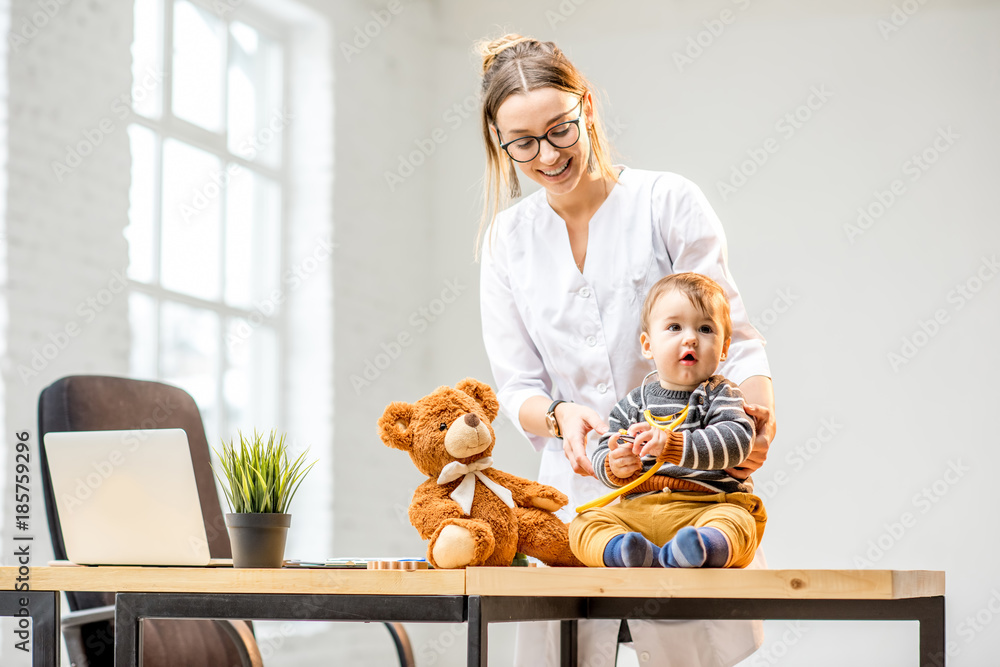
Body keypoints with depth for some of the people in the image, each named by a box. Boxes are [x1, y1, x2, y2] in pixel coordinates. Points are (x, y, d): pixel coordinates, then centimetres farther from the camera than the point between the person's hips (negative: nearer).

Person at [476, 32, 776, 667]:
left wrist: (758, 406, -27)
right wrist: (560, 416, -17)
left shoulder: (669, 201, -2)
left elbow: (730, 333, -5)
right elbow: (517, 389, 6)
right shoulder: (508, 239, 8)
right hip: (574, 490, 3)